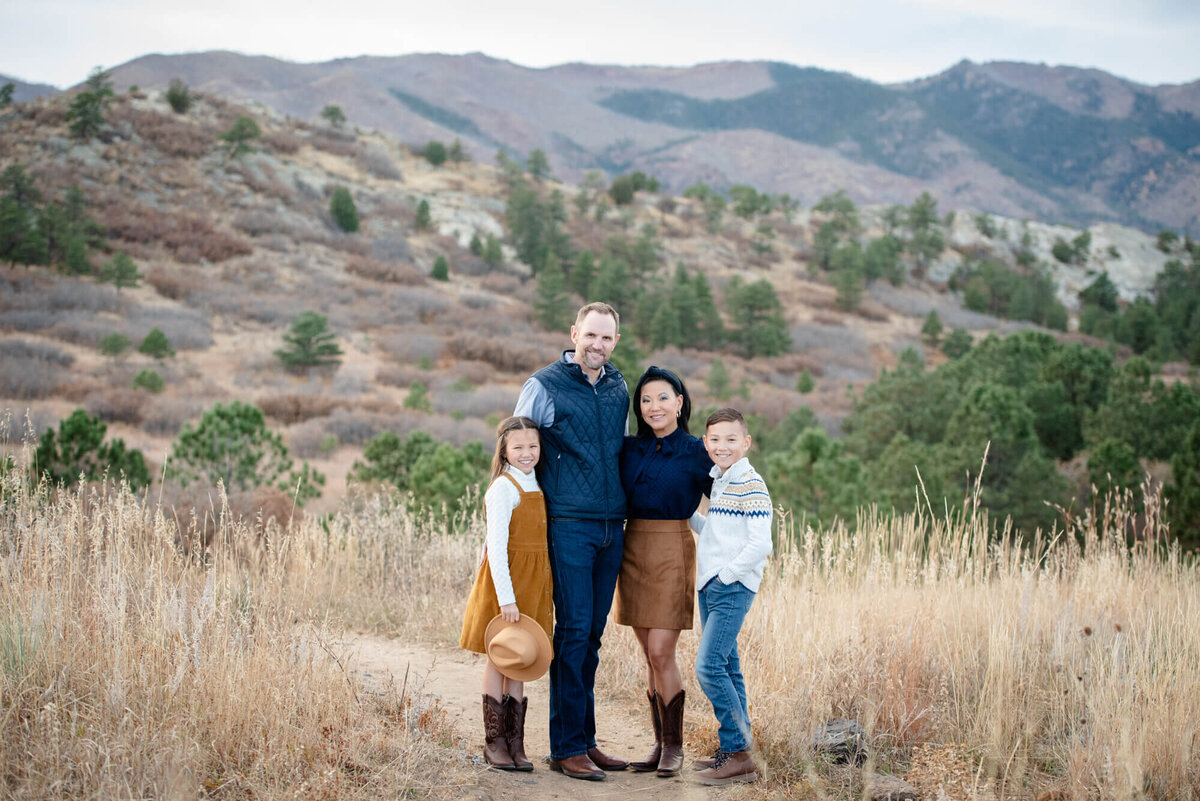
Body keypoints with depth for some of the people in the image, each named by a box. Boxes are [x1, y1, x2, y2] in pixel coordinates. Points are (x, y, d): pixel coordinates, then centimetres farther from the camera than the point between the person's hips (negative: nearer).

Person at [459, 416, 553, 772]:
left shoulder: (537, 487, 12)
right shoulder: (503, 488, -13)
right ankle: (494, 742, 10)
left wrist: (547, 591, 14)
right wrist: (506, 598, -22)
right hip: (504, 582, -7)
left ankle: (515, 743, 14)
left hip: (533, 583, 7)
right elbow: (496, 546, -18)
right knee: (498, 660, 2)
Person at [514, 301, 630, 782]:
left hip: (612, 528, 5)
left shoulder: (618, 389, 13)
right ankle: (566, 748, -2)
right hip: (569, 525, -5)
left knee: (592, 634, 8)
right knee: (573, 631, -7)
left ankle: (585, 739, 14)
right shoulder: (544, 386, -3)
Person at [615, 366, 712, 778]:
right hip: (632, 549, 4)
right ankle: (659, 744, 14)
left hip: (673, 551, -4)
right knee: (651, 655, 8)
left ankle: (674, 746, 3)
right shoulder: (629, 449, 8)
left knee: (661, 652, -9)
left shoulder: (696, 453, -4)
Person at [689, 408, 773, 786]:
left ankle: (739, 754, -10)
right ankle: (734, 750, 17)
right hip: (711, 587, 9)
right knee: (726, 668, 11)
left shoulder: (751, 486, -13)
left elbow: (760, 545, -20)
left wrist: (727, 574, -15)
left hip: (733, 588, -9)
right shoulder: (719, 482, 15)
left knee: (709, 666, -14)